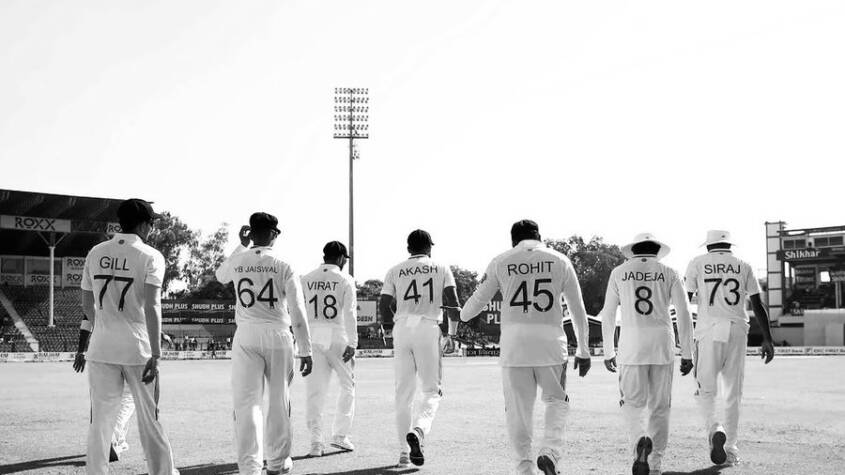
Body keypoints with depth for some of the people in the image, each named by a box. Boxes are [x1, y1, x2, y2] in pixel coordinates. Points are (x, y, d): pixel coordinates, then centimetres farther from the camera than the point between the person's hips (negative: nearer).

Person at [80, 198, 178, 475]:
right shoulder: (150, 256, -5)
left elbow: (87, 305, 13)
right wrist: (155, 355, -18)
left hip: (101, 349, 3)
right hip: (137, 348, -3)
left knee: (100, 420, 6)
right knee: (150, 418, 7)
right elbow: (152, 307, -15)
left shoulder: (96, 253, 8)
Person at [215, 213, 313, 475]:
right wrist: (305, 351, -4)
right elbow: (298, 313, -6)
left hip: (246, 337, 1)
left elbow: (220, 275, 29)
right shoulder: (284, 266, -3)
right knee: (279, 401, 13)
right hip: (278, 336, -1)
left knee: (246, 403, 0)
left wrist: (241, 246, 33)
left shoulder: (238, 261, 3)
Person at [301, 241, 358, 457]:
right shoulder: (345, 280, -2)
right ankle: (340, 435, 11)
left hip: (312, 337, 3)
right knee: (347, 385, 14)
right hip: (337, 336, -3)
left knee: (315, 391, 5)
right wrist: (352, 343, -11)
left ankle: (316, 441, 0)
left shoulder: (306, 279, 7)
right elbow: (350, 314, -9)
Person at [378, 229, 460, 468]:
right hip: (429, 328, -2)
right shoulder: (441, 269, 9)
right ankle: (418, 431, -21)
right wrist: (452, 334, 4)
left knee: (403, 393, 8)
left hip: (402, 328, 2)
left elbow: (384, 306, 4)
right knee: (432, 390, 6)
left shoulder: (395, 271, 12)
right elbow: (453, 303, -2)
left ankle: (404, 451, 8)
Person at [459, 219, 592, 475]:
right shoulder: (560, 261, 8)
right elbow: (578, 310, 10)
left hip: (513, 344, 0)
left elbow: (478, 300, 13)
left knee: (517, 409, 9)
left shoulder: (500, 262, 6)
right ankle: (550, 452, -4)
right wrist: (583, 351, 16)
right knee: (557, 401, 16)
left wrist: (463, 316, 36)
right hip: (551, 342, 0)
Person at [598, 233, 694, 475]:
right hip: (663, 346, 1)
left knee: (632, 405, 8)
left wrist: (608, 352, 16)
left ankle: (640, 441, -22)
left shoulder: (619, 273, 7)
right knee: (660, 408, 9)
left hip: (631, 345, -1)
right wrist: (687, 355, 5)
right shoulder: (669, 274, 7)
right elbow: (684, 315, 1)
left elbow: (608, 316, 8)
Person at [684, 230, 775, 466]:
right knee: (733, 393, 10)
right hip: (737, 331, 2)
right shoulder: (742, 265, 12)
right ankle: (731, 448, 11)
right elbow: (757, 304, 8)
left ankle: (715, 428, -24)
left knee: (705, 390, 3)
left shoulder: (697, 263, 7)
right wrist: (767, 339, 8)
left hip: (709, 331, -2)